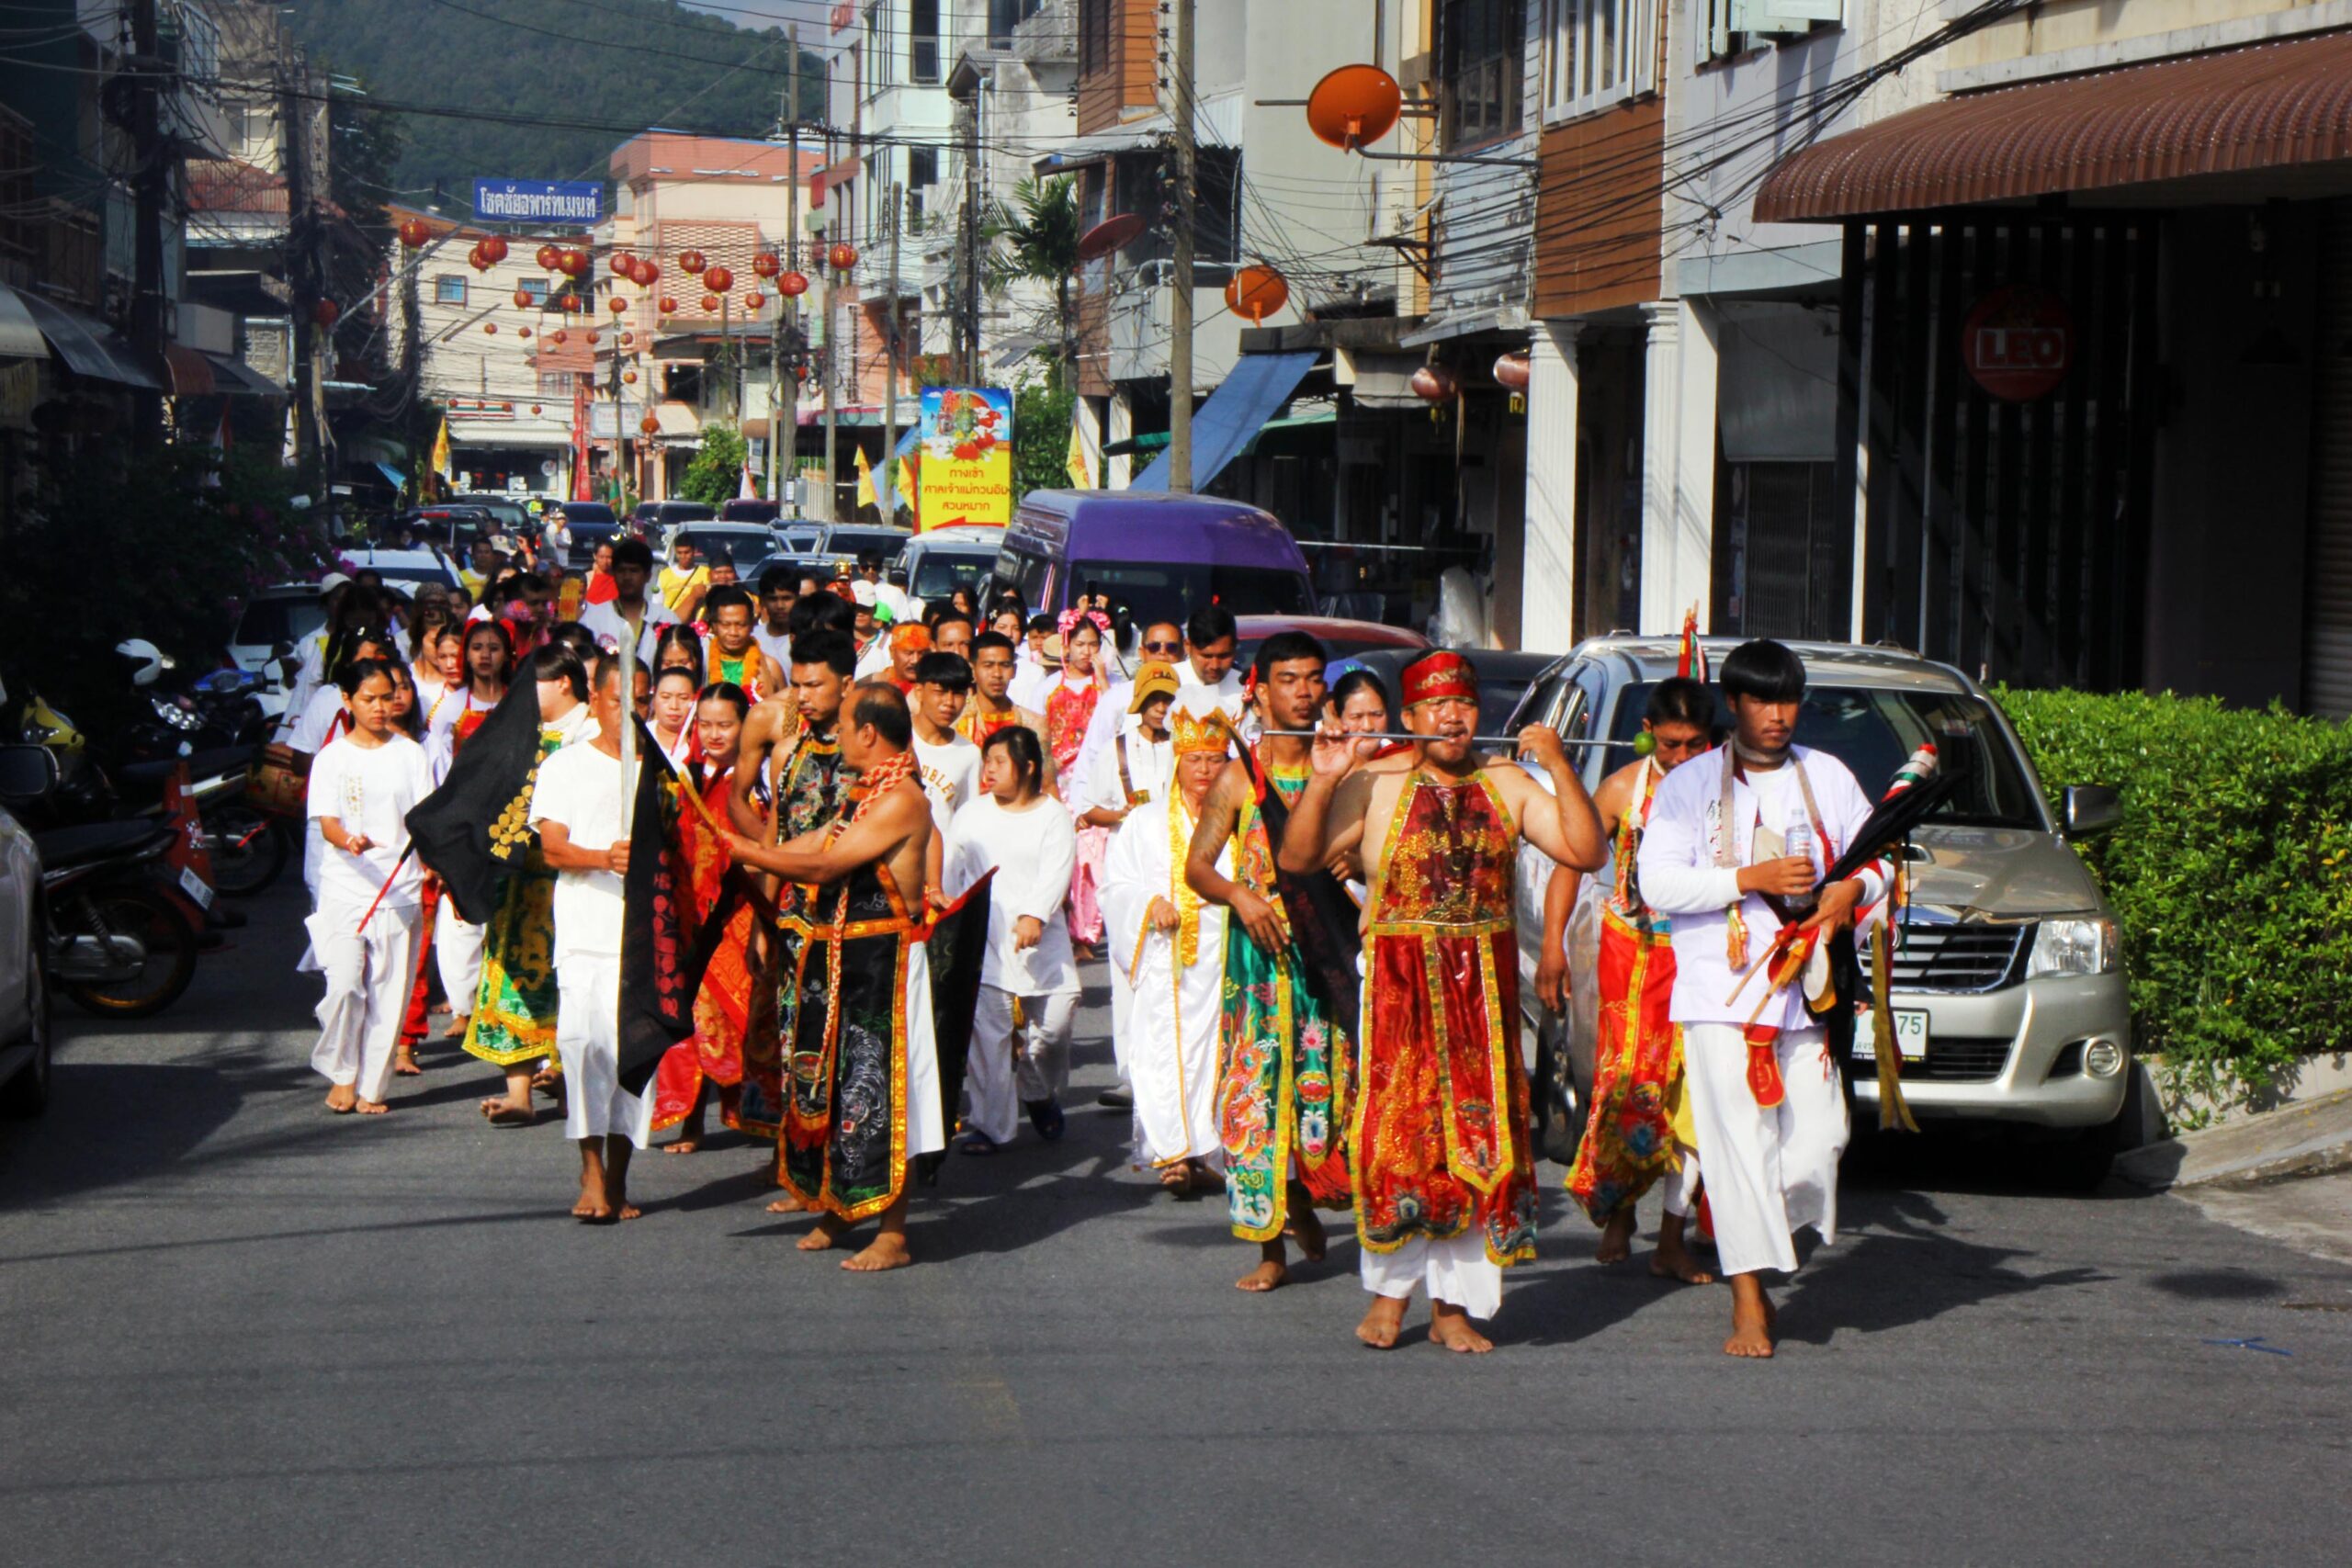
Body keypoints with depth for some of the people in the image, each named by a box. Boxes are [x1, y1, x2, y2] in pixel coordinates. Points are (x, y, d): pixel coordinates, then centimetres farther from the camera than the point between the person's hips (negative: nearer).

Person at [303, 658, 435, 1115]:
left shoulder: (410, 753, 9)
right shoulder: (333, 757, 4)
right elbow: (326, 822, -5)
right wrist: (349, 841, -28)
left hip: (400, 889, 2)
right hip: (345, 888, -2)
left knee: (389, 991, 0)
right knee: (344, 985, -13)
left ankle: (372, 1086, 10)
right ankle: (342, 1074, 8)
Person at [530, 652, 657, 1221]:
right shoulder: (565, 767, 7)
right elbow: (553, 847, -4)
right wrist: (606, 858, -21)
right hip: (586, 930, -2)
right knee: (586, 1039, -17)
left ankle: (617, 1178, 8)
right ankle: (592, 1171, -15)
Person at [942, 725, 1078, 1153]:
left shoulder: (1052, 815, 2)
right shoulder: (971, 813, 12)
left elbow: (1056, 872, -11)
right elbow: (950, 871, 16)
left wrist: (1034, 915, -26)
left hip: (1041, 938, -1)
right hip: (983, 938, 1)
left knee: (1055, 1018, -4)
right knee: (986, 1028, -7)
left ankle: (1041, 1091, 28)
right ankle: (990, 1123, 0)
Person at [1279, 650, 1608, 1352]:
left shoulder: (1506, 785, 11)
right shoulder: (1375, 784, 2)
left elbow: (1586, 852, 2)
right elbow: (1296, 858, -4)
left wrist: (1560, 767, -6)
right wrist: (1323, 782, -16)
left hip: (1485, 984, 3)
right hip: (1400, 980, -3)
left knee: (1479, 1137, 1)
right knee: (1398, 1132, -5)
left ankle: (1455, 1305, 9)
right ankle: (1390, 1292, 11)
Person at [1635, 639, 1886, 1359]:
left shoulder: (1828, 777, 14)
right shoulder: (1689, 785, 2)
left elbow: (1877, 854, 22)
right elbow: (1658, 882, -8)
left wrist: (1853, 888, -1)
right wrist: (1753, 877, -16)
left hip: (1804, 987, 4)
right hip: (1721, 989, -4)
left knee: (1818, 1137, -4)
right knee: (1740, 1141, -8)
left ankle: (1763, 1245, 22)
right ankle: (1748, 1304, -4)